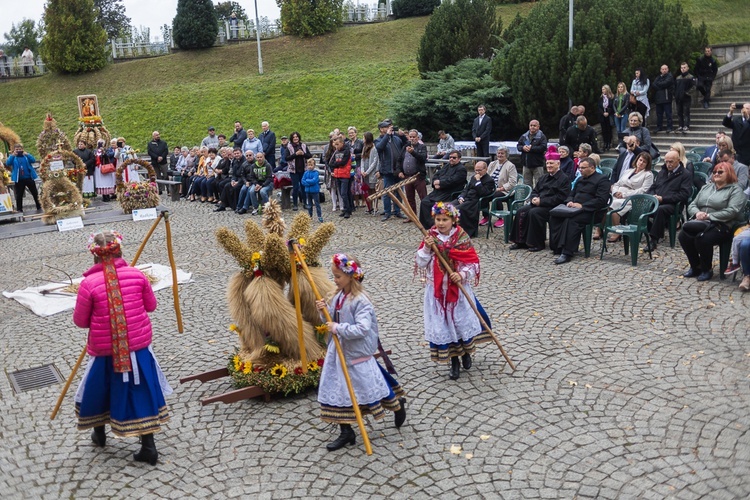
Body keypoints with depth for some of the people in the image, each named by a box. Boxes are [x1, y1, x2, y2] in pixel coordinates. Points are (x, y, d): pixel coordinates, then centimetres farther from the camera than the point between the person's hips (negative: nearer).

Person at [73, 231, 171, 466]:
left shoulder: (89, 283, -14)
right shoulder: (137, 275, -6)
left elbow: (80, 321, -4)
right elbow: (151, 305, 6)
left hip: (104, 350, -1)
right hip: (138, 345, 2)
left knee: (98, 391, 23)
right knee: (141, 392, 9)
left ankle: (99, 432, 44)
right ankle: (148, 446, 10)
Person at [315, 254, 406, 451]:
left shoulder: (360, 301, -22)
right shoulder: (338, 296, 3)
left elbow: (362, 329, -30)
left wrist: (338, 328, -28)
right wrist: (325, 309, -5)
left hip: (357, 354, -8)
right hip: (338, 352, 8)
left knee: (369, 386, 9)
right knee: (337, 391, 9)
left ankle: (398, 404, 39)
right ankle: (346, 432, 21)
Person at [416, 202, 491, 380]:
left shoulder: (462, 238, -7)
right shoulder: (430, 238, -3)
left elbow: (473, 262, -7)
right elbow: (420, 264, -5)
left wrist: (462, 275, -23)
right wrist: (426, 248, -20)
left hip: (458, 288, -1)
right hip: (437, 289, 1)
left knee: (462, 320, 10)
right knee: (442, 323, 5)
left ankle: (466, 352, 38)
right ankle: (454, 360, 20)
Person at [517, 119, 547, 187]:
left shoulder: (542, 137, -3)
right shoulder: (524, 136, 13)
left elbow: (543, 147, -15)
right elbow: (518, 146, 10)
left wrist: (531, 148, -19)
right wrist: (523, 147, -12)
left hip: (537, 165, -5)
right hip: (526, 164, 5)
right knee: (526, 184, 12)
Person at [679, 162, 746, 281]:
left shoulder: (735, 190, 3)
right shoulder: (706, 187, 23)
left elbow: (731, 211, -12)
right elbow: (692, 205, 17)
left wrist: (708, 216, -16)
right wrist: (697, 213, -7)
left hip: (722, 226, -6)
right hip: (700, 223, 6)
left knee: (702, 238, -34)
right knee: (683, 236, -23)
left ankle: (707, 269, -9)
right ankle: (695, 267, -4)